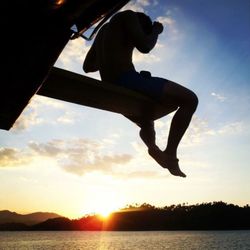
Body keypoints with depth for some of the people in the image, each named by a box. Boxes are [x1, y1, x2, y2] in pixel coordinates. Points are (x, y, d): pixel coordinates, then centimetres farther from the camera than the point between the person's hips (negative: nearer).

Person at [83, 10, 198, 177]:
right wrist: (156, 30, 10)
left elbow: (87, 66, 33)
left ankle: (153, 147, 1)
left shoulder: (104, 29, 30)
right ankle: (170, 154, -11)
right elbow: (144, 46, -11)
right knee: (190, 99, -6)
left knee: (147, 125, 31)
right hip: (126, 80, -9)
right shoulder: (128, 16, 6)